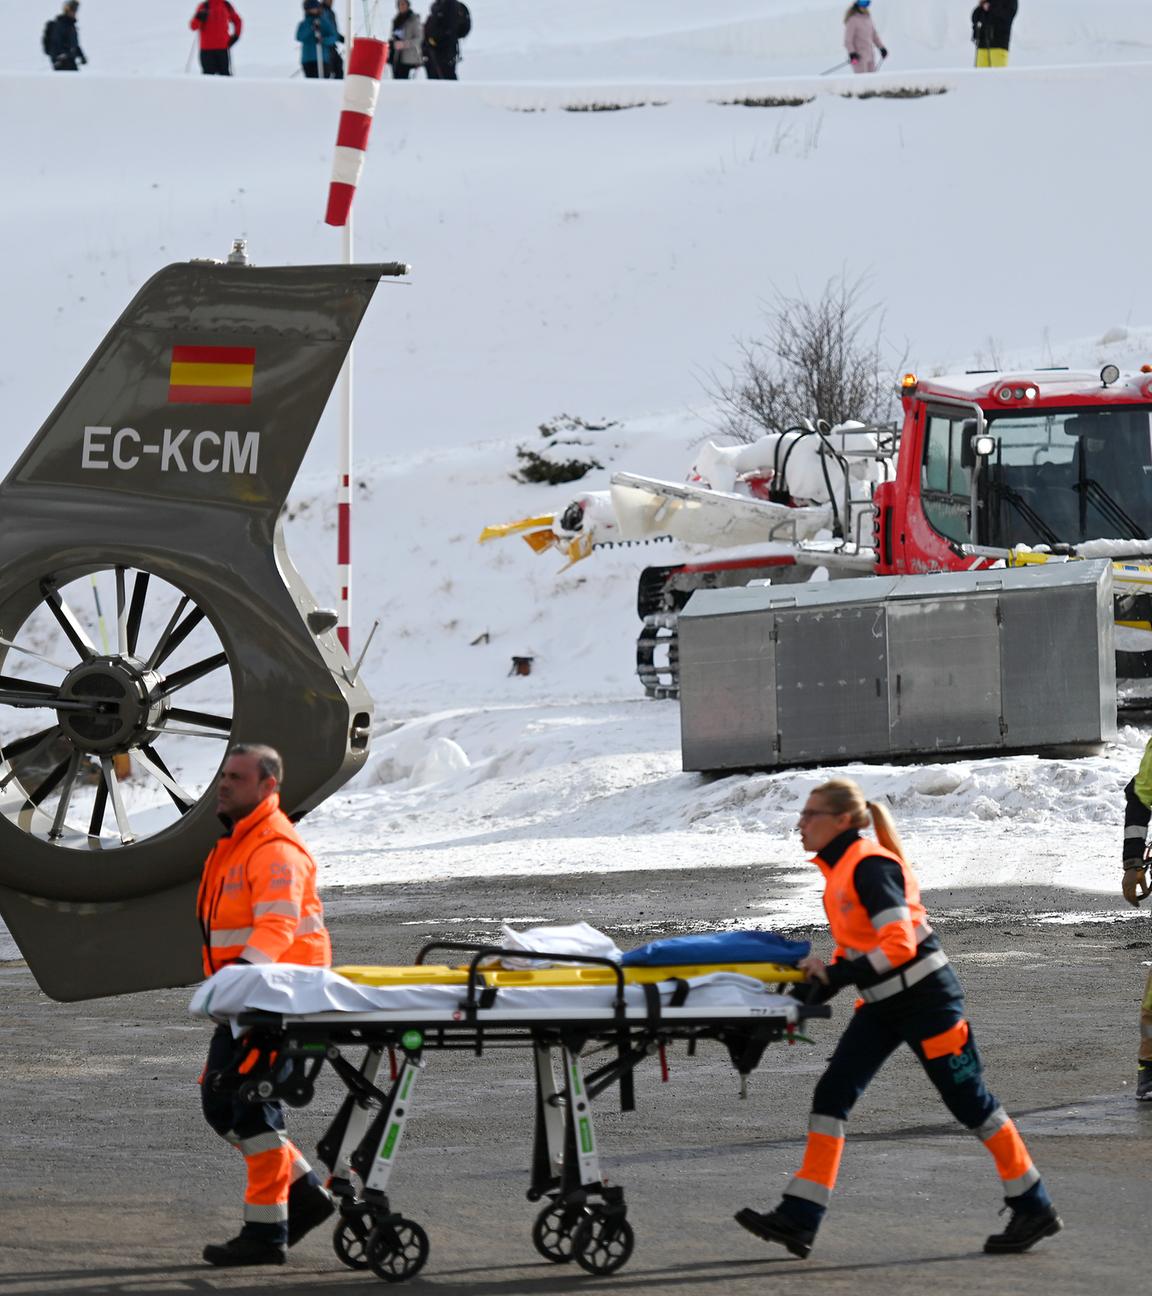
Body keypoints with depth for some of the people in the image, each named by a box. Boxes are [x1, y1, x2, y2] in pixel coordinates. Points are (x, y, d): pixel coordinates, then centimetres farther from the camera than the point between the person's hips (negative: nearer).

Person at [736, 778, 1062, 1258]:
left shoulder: (870, 867, -19)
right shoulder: (839, 868, 9)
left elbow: (899, 943, -27)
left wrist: (836, 977, -26)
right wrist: (822, 976, 3)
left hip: (925, 997, -9)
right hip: (882, 1004, 9)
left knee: (969, 1102, 0)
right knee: (831, 1094, -1)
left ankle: (1035, 1209, 13)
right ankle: (798, 1220, -4)